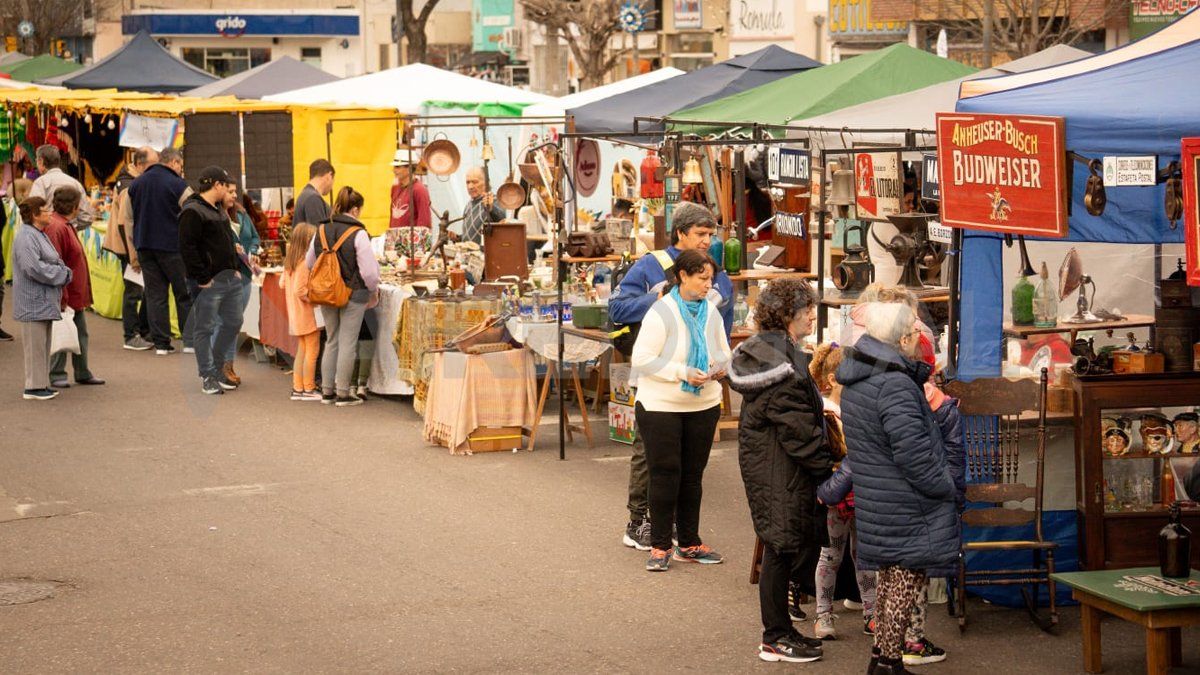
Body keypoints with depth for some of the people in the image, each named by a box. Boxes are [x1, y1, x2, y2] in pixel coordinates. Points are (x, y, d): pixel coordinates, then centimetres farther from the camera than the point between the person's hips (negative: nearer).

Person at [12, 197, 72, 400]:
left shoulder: (40, 235, 17)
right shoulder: (25, 237, -16)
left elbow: (55, 262, 23)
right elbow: (33, 268, -24)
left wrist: (63, 272, 2)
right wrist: (62, 274, -15)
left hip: (45, 302, 10)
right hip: (33, 303, -10)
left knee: (43, 344, 14)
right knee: (35, 345, -5)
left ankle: (42, 384, 21)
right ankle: (33, 387, -1)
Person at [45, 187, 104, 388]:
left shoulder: (66, 226, 13)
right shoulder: (56, 228, -20)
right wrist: (62, 296, -23)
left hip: (76, 294, 10)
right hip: (67, 294, -10)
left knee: (81, 333, 15)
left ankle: (83, 373, 23)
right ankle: (56, 375, 7)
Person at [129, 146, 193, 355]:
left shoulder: (136, 184, 11)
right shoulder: (177, 185, -8)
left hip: (144, 246, 5)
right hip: (172, 247, -5)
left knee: (155, 294, 6)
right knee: (184, 293, 4)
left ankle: (161, 342, 4)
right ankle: (190, 340, 3)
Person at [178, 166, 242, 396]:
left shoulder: (219, 210, 17)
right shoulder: (192, 212, -13)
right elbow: (187, 247, -19)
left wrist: (236, 267, 14)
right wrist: (202, 278, -19)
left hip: (230, 278, 9)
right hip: (209, 282, -9)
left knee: (233, 323, 14)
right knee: (205, 328, 0)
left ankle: (217, 367, 28)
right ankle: (208, 376, 5)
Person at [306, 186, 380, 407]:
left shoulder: (321, 231, 2)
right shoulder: (358, 234, -15)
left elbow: (310, 263, 11)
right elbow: (369, 270, -14)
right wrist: (374, 292, 3)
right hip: (353, 294, -5)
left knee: (331, 341, 16)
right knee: (348, 343, 2)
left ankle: (327, 391, 18)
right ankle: (343, 393, 5)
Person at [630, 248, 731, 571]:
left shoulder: (711, 312, 5)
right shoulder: (661, 312, -14)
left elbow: (724, 351, 17)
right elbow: (641, 360, -17)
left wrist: (720, 366, -7)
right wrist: (682, 372, -24)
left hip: (704, 404, 6)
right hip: (661, 406, -6)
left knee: (692, 475, 11)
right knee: (665, 474, -2)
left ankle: (689, 543, 21)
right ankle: (659, 546, 7)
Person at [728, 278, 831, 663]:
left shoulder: (761, 350, 9)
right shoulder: (783, 364, -23)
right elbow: (798, 431, -22)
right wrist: (829, 468, -17)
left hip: (760, 466, 10)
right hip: (782, 473, -10)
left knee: (780, 549, 16)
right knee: (781, 548, 0)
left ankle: (780, 630, 26)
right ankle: (776, 639, 9)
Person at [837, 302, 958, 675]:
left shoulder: (857, 379, 8)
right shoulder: (896, 386, -23)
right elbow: (914, 454, -23)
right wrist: (946, 487, -10)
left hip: (874, 501, 9)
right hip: (904, 505, -9)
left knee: (890, 576, 19)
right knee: (907, 578, 1)